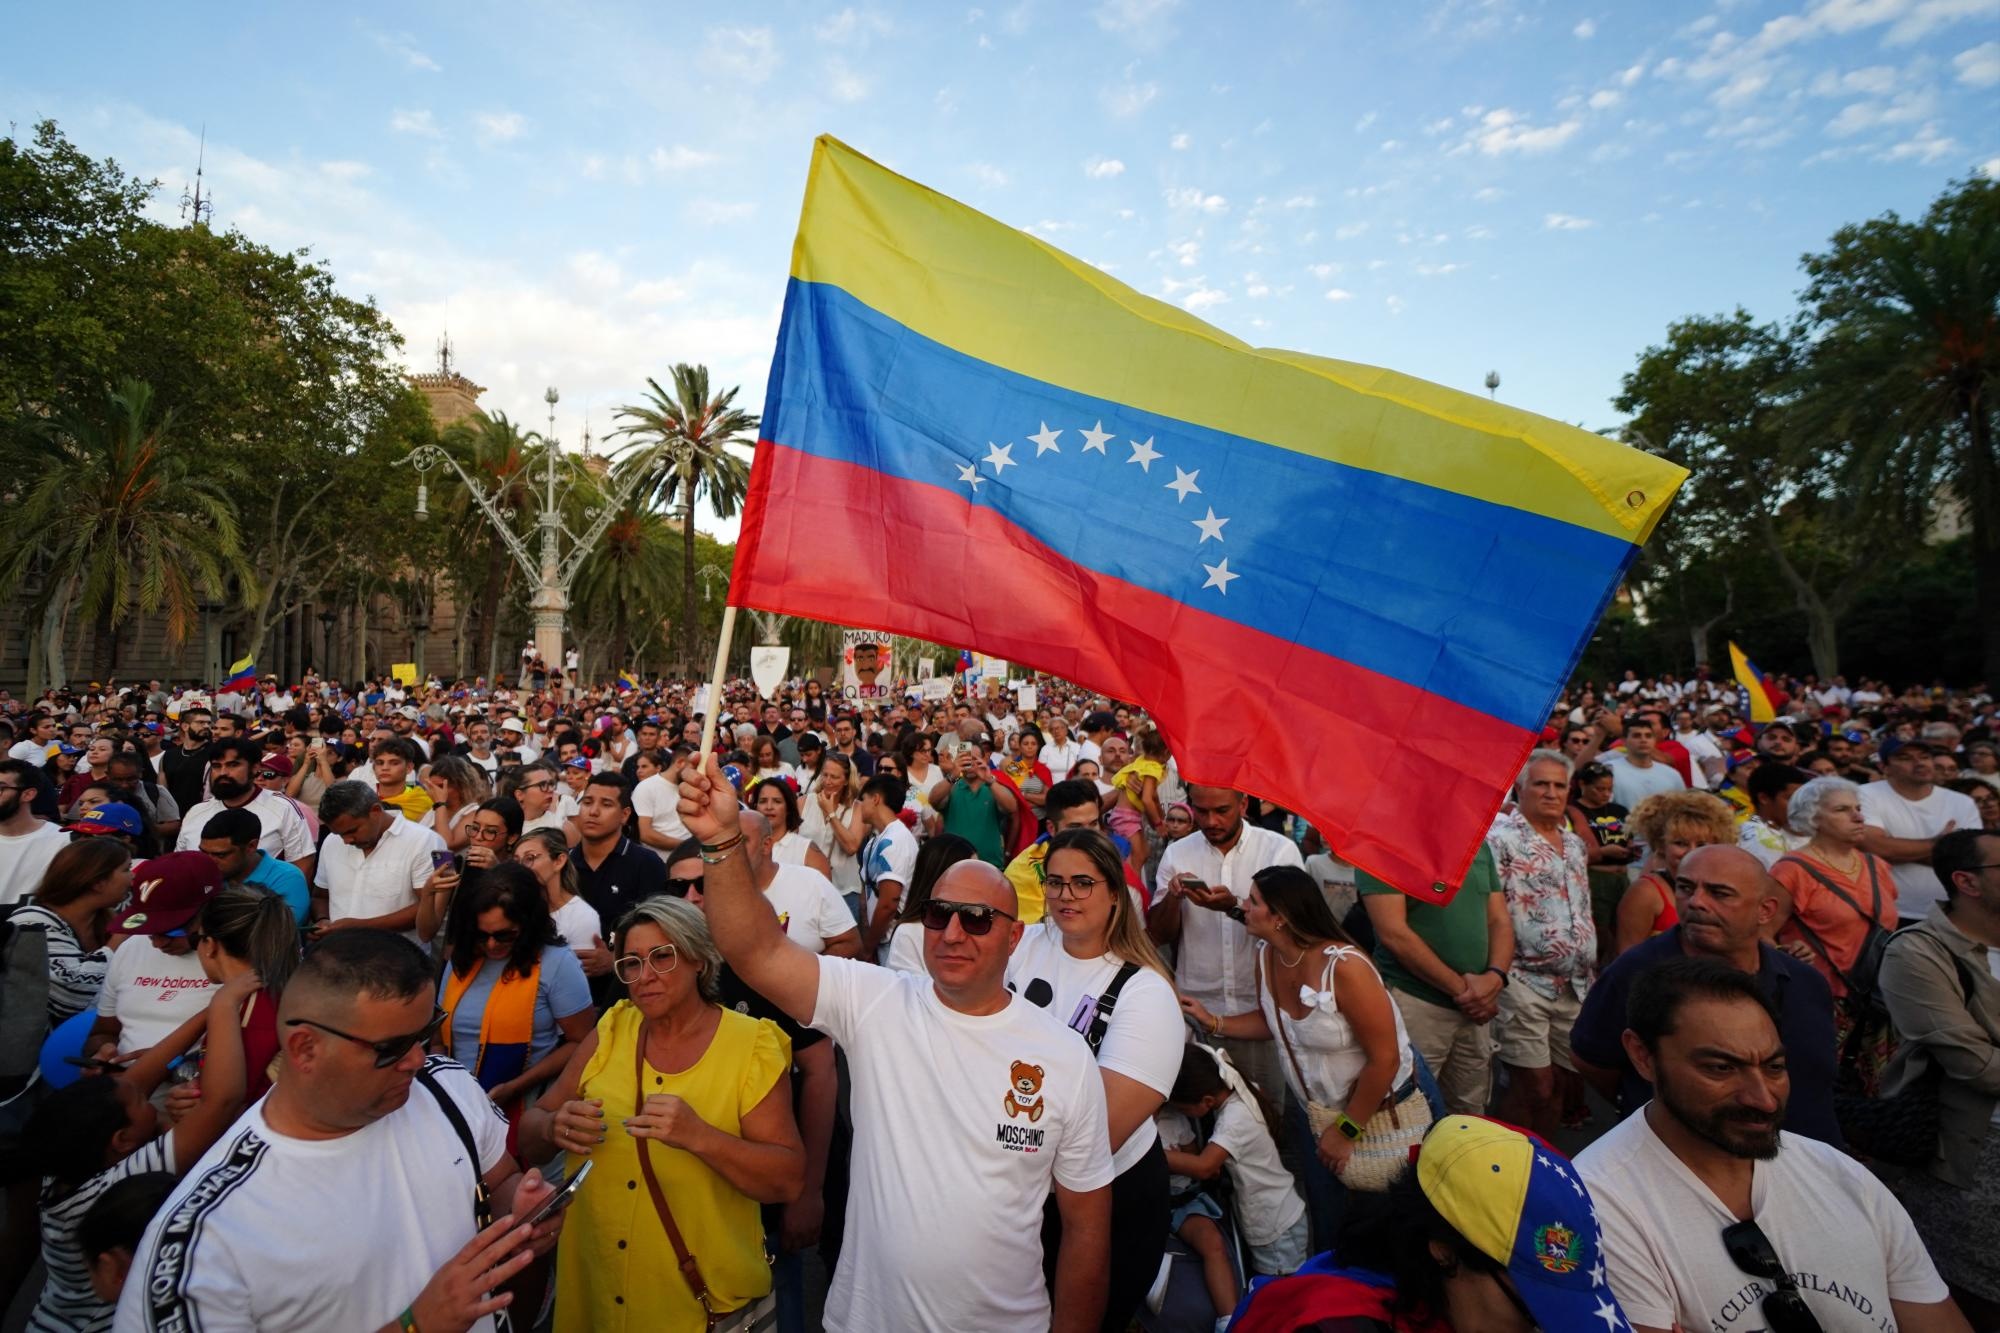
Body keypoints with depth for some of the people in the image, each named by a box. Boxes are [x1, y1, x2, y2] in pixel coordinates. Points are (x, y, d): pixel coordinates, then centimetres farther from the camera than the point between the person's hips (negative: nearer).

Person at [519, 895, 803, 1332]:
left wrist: (699, 1136, -33)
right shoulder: (613, 1030, -3)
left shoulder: (752, 1044, -15)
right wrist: (555, 1127, -21)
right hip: (592, 1291, 4)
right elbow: (529, 1134, 2)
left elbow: (789, 1180, -18)